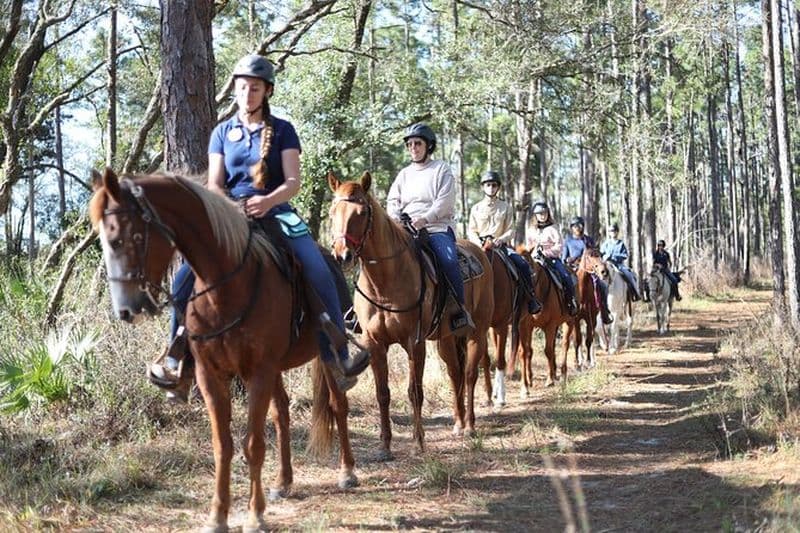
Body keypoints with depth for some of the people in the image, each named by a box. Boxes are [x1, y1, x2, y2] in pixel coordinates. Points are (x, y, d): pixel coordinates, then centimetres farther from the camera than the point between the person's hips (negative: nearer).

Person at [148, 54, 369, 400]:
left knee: (320, 273, -26)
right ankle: (177, 363, -3)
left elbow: (293, 181, -2)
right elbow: (214, 184, 7)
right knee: (184, 279, -17)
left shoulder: (282, 130, 8)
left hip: (276, 213, -2)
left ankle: (338, 360, -20)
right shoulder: (223, 132, 13)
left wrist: (268, 201, -23)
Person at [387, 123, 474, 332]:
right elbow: (392, 201, 17)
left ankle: (460, 308, -21)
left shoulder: (442, 170, 7)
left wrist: (424, 219, -21)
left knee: (448, 260, -33)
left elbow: (444, 202, -6)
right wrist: (396, 217, -7)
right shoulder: (404, 174, 22)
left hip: (438, 227, -5)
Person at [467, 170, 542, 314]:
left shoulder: (505, 207, 11)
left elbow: (510, 230, 6)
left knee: (523, 265, -22)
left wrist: (501, 239, -14)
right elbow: (471, 231, 7)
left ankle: (531, 299, -12)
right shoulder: (476, 208, 11)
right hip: (481, 245, 0)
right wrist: (480, 244, -12)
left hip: (501, 244, 0)